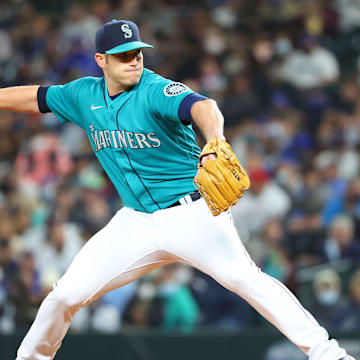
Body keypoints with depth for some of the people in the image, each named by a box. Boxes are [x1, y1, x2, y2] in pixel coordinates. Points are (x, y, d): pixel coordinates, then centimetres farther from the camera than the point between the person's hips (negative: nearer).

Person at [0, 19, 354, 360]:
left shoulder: (156, 91, -16)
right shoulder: (85, 95, 5)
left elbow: (202, 106, -36)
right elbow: (37, 97, 21)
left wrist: (215, 142, -58)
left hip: (191, 214, -5)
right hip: (135, 222, 5)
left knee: (242, 276, -25)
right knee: (67, 294, -2)